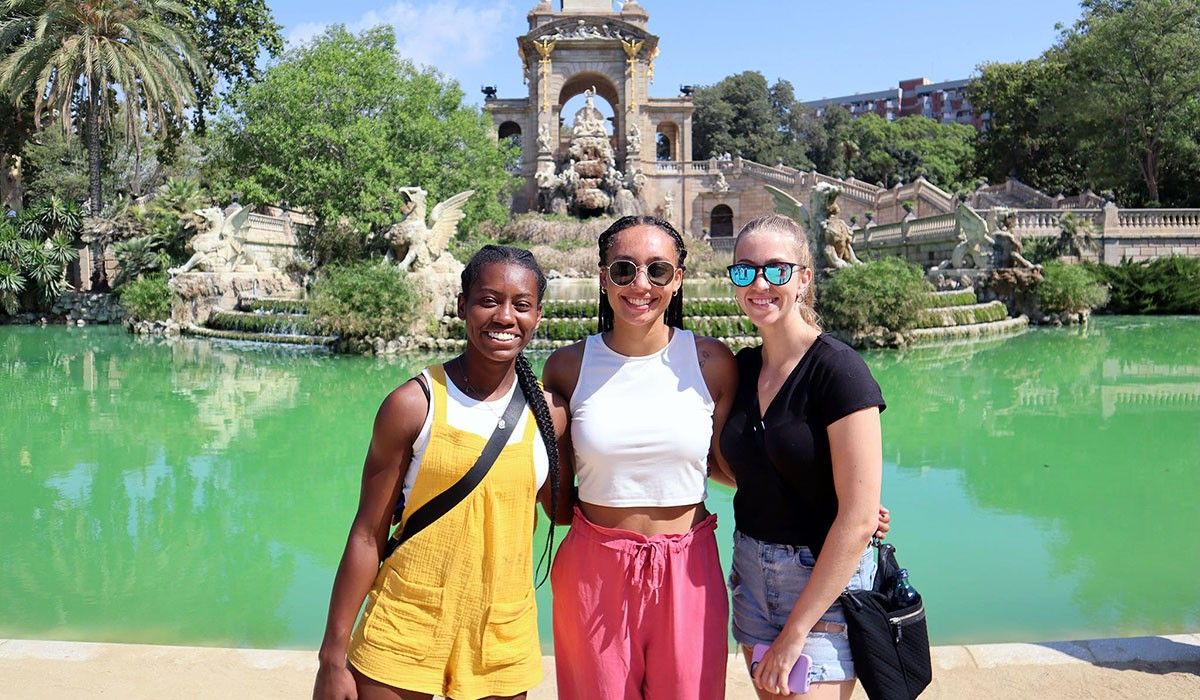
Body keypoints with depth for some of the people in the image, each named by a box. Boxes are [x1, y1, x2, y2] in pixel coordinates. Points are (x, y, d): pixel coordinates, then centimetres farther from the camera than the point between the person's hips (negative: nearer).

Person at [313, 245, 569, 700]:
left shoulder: (548, 413, -1)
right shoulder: (413, 405, -9)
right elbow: (367, 535, -4)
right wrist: (333, 656, -3)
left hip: (501, 642, 2)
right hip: (406, 629, -2)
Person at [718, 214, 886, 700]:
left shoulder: (838, 371, -17)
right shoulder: (741, 367, 3)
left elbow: (858, 519, -19)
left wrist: (794, 633, -17)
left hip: (825, 583, -6)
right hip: (752, 572, 6)